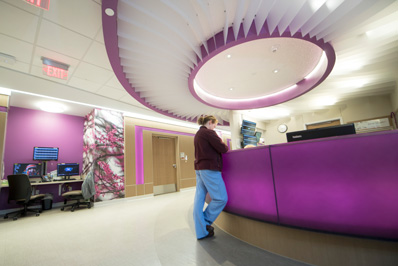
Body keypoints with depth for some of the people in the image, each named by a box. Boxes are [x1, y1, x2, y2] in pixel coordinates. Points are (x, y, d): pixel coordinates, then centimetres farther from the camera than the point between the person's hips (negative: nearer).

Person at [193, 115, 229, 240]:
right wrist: (226, 147, 10)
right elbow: (222, 148, -12)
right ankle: (205, 222, 10)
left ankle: (201, 231, 17)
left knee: (199, 199, 8)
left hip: (199, 168, 10)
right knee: (221, 198, -1)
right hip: (209, 168, -10)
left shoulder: (197, 134, 19)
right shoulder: (208, 133, -10)